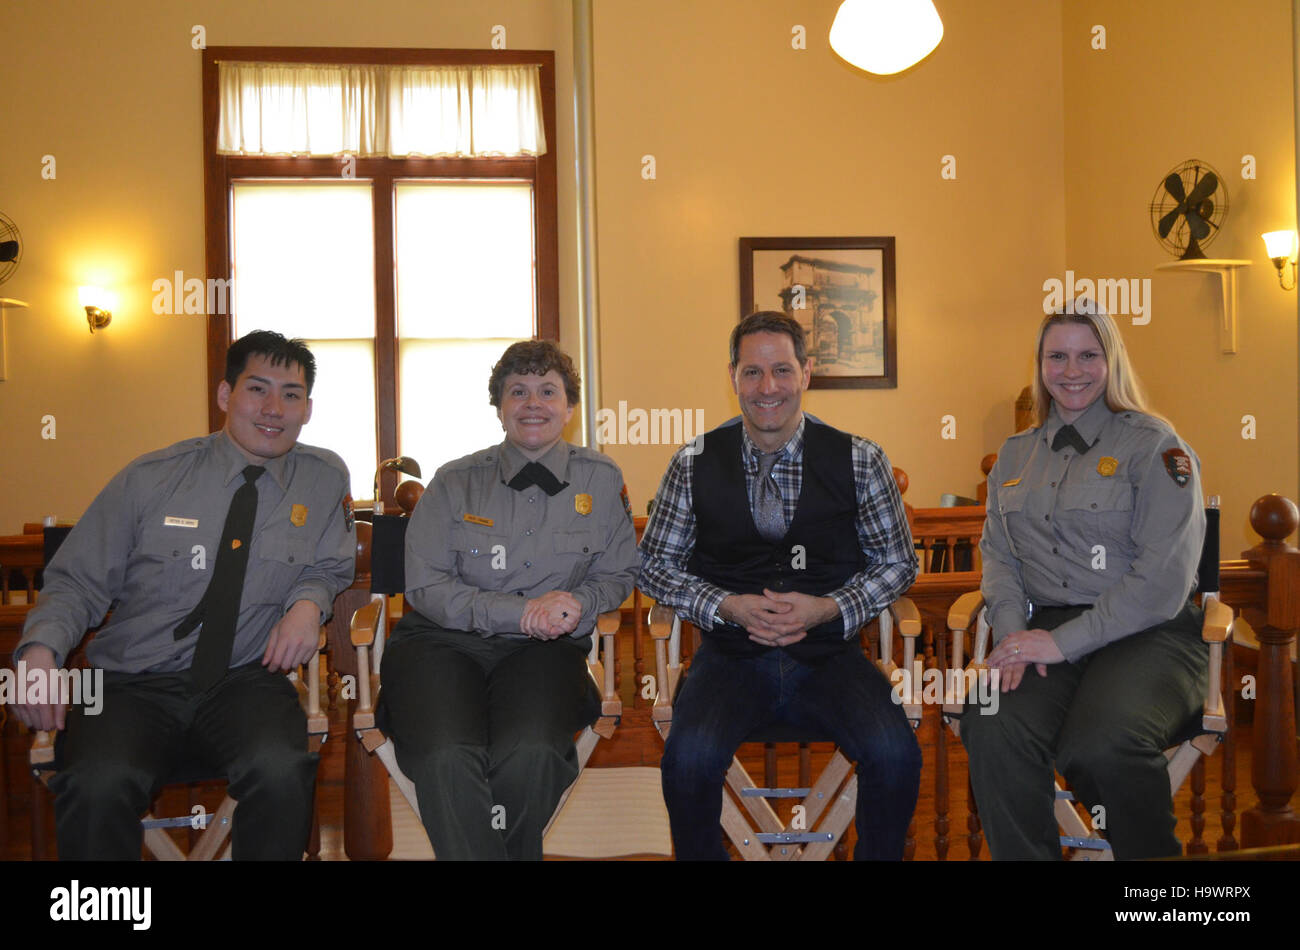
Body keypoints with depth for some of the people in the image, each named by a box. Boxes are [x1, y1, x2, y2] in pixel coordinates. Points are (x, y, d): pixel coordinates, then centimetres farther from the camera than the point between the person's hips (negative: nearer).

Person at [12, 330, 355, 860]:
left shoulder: (325, 480, 5)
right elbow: (78, 581, 5)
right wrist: (40, 649, -15)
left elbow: (328, 568, 19)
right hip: (133, 683, 0)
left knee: (282, 771, -33)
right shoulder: (150, 480, 1)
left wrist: (309, 602, -6)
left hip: (244, 680, 1)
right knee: (98, 786, -32)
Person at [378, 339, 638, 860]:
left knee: (530, 753, -32)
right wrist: (520, 613, -11)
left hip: (544, 647, 1)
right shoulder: (455, 482, 8)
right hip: (443, 640, 0)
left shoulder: (600, 480, 11)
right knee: (447, 759, -32)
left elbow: (618, 574, 18)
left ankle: (514, 850, -3)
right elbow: (424, 585, 1)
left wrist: (579, 603, -6)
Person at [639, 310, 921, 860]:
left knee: (895, 754, -26)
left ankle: (876, 856, 1)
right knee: (689, 759, -28)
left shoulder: (859, 461, 2)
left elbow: (896, 562, 9)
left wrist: (828, 608, -8)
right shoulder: (694, 464, 2)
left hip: (828, 654, 0)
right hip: (731, 654, 0)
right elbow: (656, 563, 9)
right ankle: (703, 855, -1)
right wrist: (727, 606, -9)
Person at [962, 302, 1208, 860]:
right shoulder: (1016, 456, 20)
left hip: (1147, 634, -3)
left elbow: (1164, 579, -7)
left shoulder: (1154, 446, 2)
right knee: (992, 730, -30)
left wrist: (1064, 641, -14)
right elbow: (998, 553, 16)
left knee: (1100, 745, -34)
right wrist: (1012, 630, -6)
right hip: (1045, 631, 4)